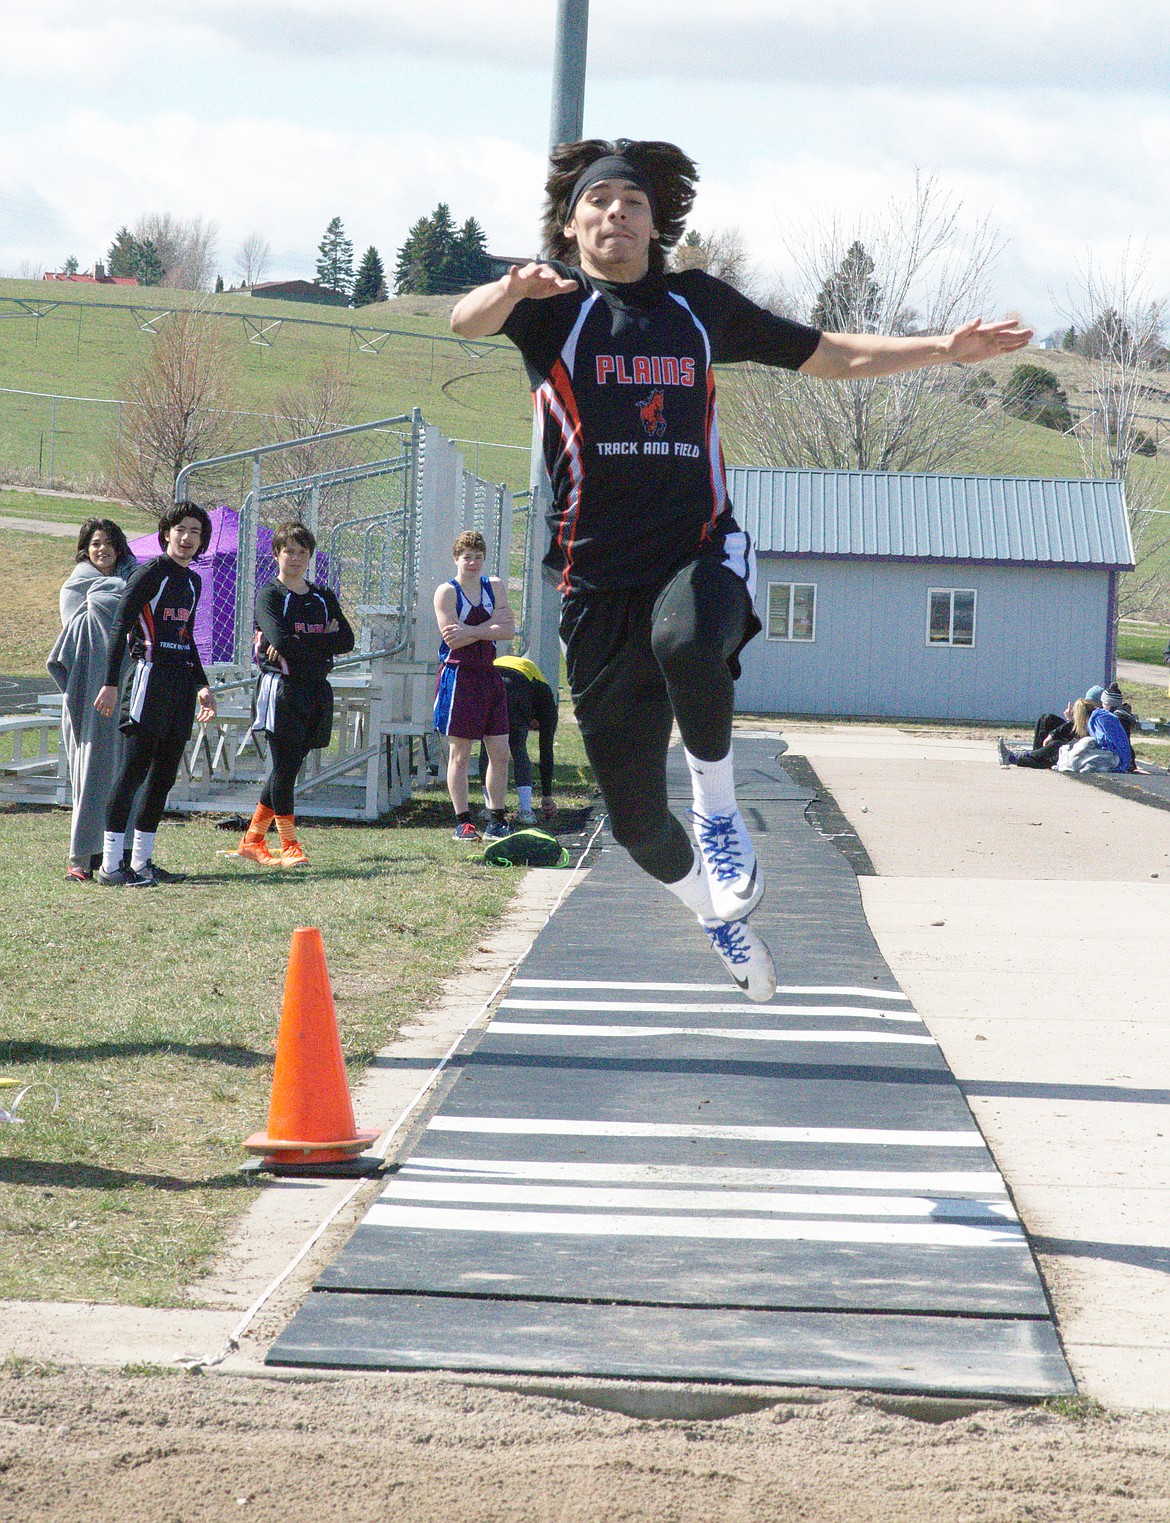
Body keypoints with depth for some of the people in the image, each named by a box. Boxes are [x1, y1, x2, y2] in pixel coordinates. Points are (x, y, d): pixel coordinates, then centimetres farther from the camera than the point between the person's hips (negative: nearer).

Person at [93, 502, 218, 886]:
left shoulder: (192, 581, 19)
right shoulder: (151, 573, -5)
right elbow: (120, 627, -11)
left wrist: (202, 685, 27)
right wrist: (111, 683, -18)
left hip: (181, 680, 8)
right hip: (150, 673, -8)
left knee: (164, 775, 6)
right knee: (135, 768, -12)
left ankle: (141, 861, 11)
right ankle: (110, 864, -14)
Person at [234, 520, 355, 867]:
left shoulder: (324, 598, 16)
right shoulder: (269, 595, 0)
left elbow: (346, 640, 1)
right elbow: (281, 641, -17)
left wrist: (300, 643, -9)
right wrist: (322, 640, -7)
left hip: (317, 691, 5)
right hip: (282, 689, -5)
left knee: (287, 768, 7)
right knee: (284, 767, -8)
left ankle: (252, 840, 16)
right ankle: (289, 845, -1)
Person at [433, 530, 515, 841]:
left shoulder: (495, 587, 10)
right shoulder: (446, 592, -4)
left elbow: (508, 629, -3)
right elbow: (452, 639, -14)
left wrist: (469, 631, -15)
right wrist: (490, 625, -10)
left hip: (489, 675, 5)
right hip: (459, 674, -5)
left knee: (500, 753, 5)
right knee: (459, 754, -2)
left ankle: (496, 818, 15)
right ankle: (463, 821, 2)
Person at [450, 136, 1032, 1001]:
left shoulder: (700, 304, 13)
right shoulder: (554, 302, 4)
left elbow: (828, 356, 23)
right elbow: (468, 322, -17)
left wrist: (946, 350, 14)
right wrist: (513, 288, -40)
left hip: (702, 556, 0)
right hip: (599, 583, 0)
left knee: (686, 641, -38)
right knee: (635, 819, 3)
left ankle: (719, 807, -13)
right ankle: (713, 908, 34)